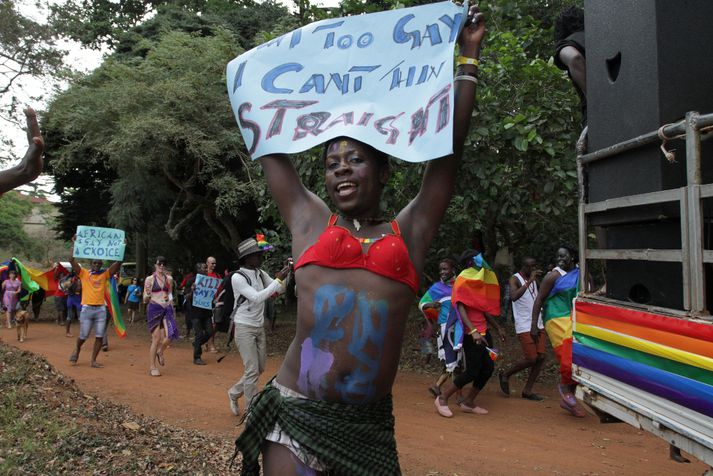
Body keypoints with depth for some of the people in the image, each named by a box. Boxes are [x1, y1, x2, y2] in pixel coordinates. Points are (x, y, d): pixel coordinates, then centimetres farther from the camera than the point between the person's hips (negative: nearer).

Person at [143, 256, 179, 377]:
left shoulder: (169, 279, 11)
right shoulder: (150, 279, 1)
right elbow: (145, 300, 1)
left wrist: (172, 309, 15)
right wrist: (147, 294, -21)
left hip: (167, 309, 3)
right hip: (154, 309, -3)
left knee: (171, 334, -13)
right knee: (156, 338, -4)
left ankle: (160, 351, 20)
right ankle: (152, 367, 9)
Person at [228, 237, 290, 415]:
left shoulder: (261, 274, 3)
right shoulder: (237, 277, -16)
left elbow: (280, 290, 6)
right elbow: (257, 298, -25)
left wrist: (286, 273, -11)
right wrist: (278, 279, -26)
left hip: (260, 327, 7)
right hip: (244, 328, -7)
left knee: (260, 368, 14)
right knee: (252, 370, -5)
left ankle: (234, 393, 36)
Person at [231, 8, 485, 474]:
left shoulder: (409, 231, 7)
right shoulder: (310, 222, 8)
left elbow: (450, 150, 8)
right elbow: (270, 149, 16)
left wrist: (468, 59, 12)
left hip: (369, 424, 1)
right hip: (296, 412, 0)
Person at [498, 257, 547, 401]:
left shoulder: (534, 279, 15)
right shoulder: (515, 279, -8)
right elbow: (513, 297, -28)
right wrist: (529, 281, -28)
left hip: (538, 324, 7)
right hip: (524, 326, -7)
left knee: (541, 357, 1)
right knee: (531, 359, -9)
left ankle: (527, 390, 10)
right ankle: (505, 374, 14)